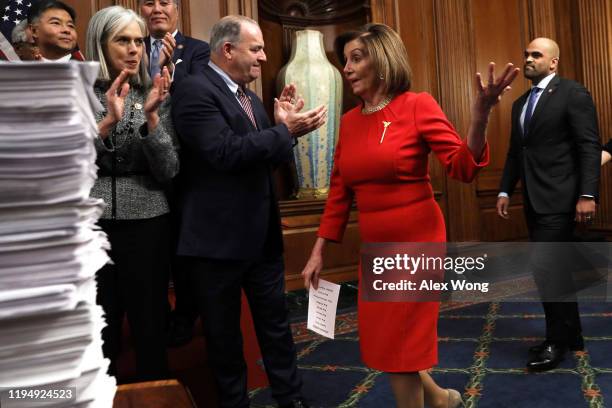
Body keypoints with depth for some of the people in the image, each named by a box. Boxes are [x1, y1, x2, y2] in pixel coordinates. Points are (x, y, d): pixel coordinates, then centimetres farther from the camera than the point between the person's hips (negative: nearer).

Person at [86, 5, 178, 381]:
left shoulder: (156, 96, 2)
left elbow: (169, 172, -4)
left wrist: (150, 116, -18)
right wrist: (108, 120, -19)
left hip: (147, 226, 0)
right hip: (91, 226, 0)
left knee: (151, 332, 9)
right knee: (99, 335, 11)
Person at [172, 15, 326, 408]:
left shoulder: (250, 97, 13)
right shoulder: (194, 90, -13)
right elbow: (225, 153, -25)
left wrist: (285, 126, -4)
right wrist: (285, 130, -20)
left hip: (263, 234, 8)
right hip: (218, 237, -7)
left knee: (276, 323, 16)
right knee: (225, 332, 11)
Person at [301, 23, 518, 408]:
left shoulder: (417, 105, -10)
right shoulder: (349, 121, 6)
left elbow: (464, 168, -16)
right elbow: (339, 191, 9)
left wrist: (480, 115, -32)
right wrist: (318, 251, 7)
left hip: (416, 240, -6)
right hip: (375, 246, 6)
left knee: (401, 344, 4)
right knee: (381, 342, 16)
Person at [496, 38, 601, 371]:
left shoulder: (573, 94, -5)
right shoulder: (520, 103, 17)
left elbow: (590, 147, -12)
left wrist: (587, 195, -19)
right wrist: (505, 190, 10)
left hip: (559, 198, -7)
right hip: (534, 200, 8)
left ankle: (557, 340, 6)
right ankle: (571, 335, 24)